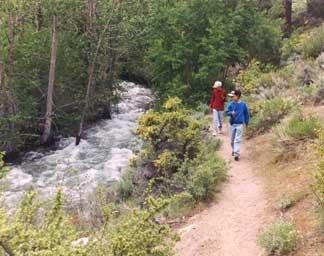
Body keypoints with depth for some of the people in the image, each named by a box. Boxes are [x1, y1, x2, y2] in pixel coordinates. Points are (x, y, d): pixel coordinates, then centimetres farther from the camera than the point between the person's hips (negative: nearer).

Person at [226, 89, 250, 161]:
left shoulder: (243, 104, -4)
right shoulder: (231, 104, -3)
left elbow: (246, 113, 8)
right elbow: (227, 112, -3)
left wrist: (247, 122, 12)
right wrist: (231, 113, -24)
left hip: (240, 124, -2)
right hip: (232, 124, 2)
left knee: (238, 139, -8)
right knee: (232, 140, 13)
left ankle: (236, 154, -10)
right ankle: (233, 150, 34)